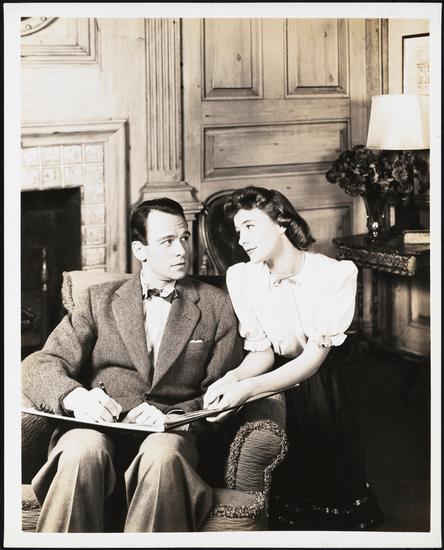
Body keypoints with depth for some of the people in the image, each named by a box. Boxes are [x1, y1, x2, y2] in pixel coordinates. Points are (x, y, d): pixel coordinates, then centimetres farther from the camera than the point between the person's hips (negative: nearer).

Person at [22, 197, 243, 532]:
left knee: (162, 453, -37)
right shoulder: (100, 300, 18)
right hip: (100, 427, 1)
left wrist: (172, 416, -12)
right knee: (83, 450, -35)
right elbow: (40, 365, 7)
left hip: (170, 432, 0)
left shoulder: (216, 306, 16)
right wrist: (75, 396, -17)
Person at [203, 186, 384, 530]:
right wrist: (232, 378, -30)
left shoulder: (336, 274, -19)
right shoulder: (241, 276, -8)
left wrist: (248, 388, -37)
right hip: (275, 381, 2)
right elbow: (261, 351, -5)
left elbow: (314, 357, -23)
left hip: (320, 384, -2)